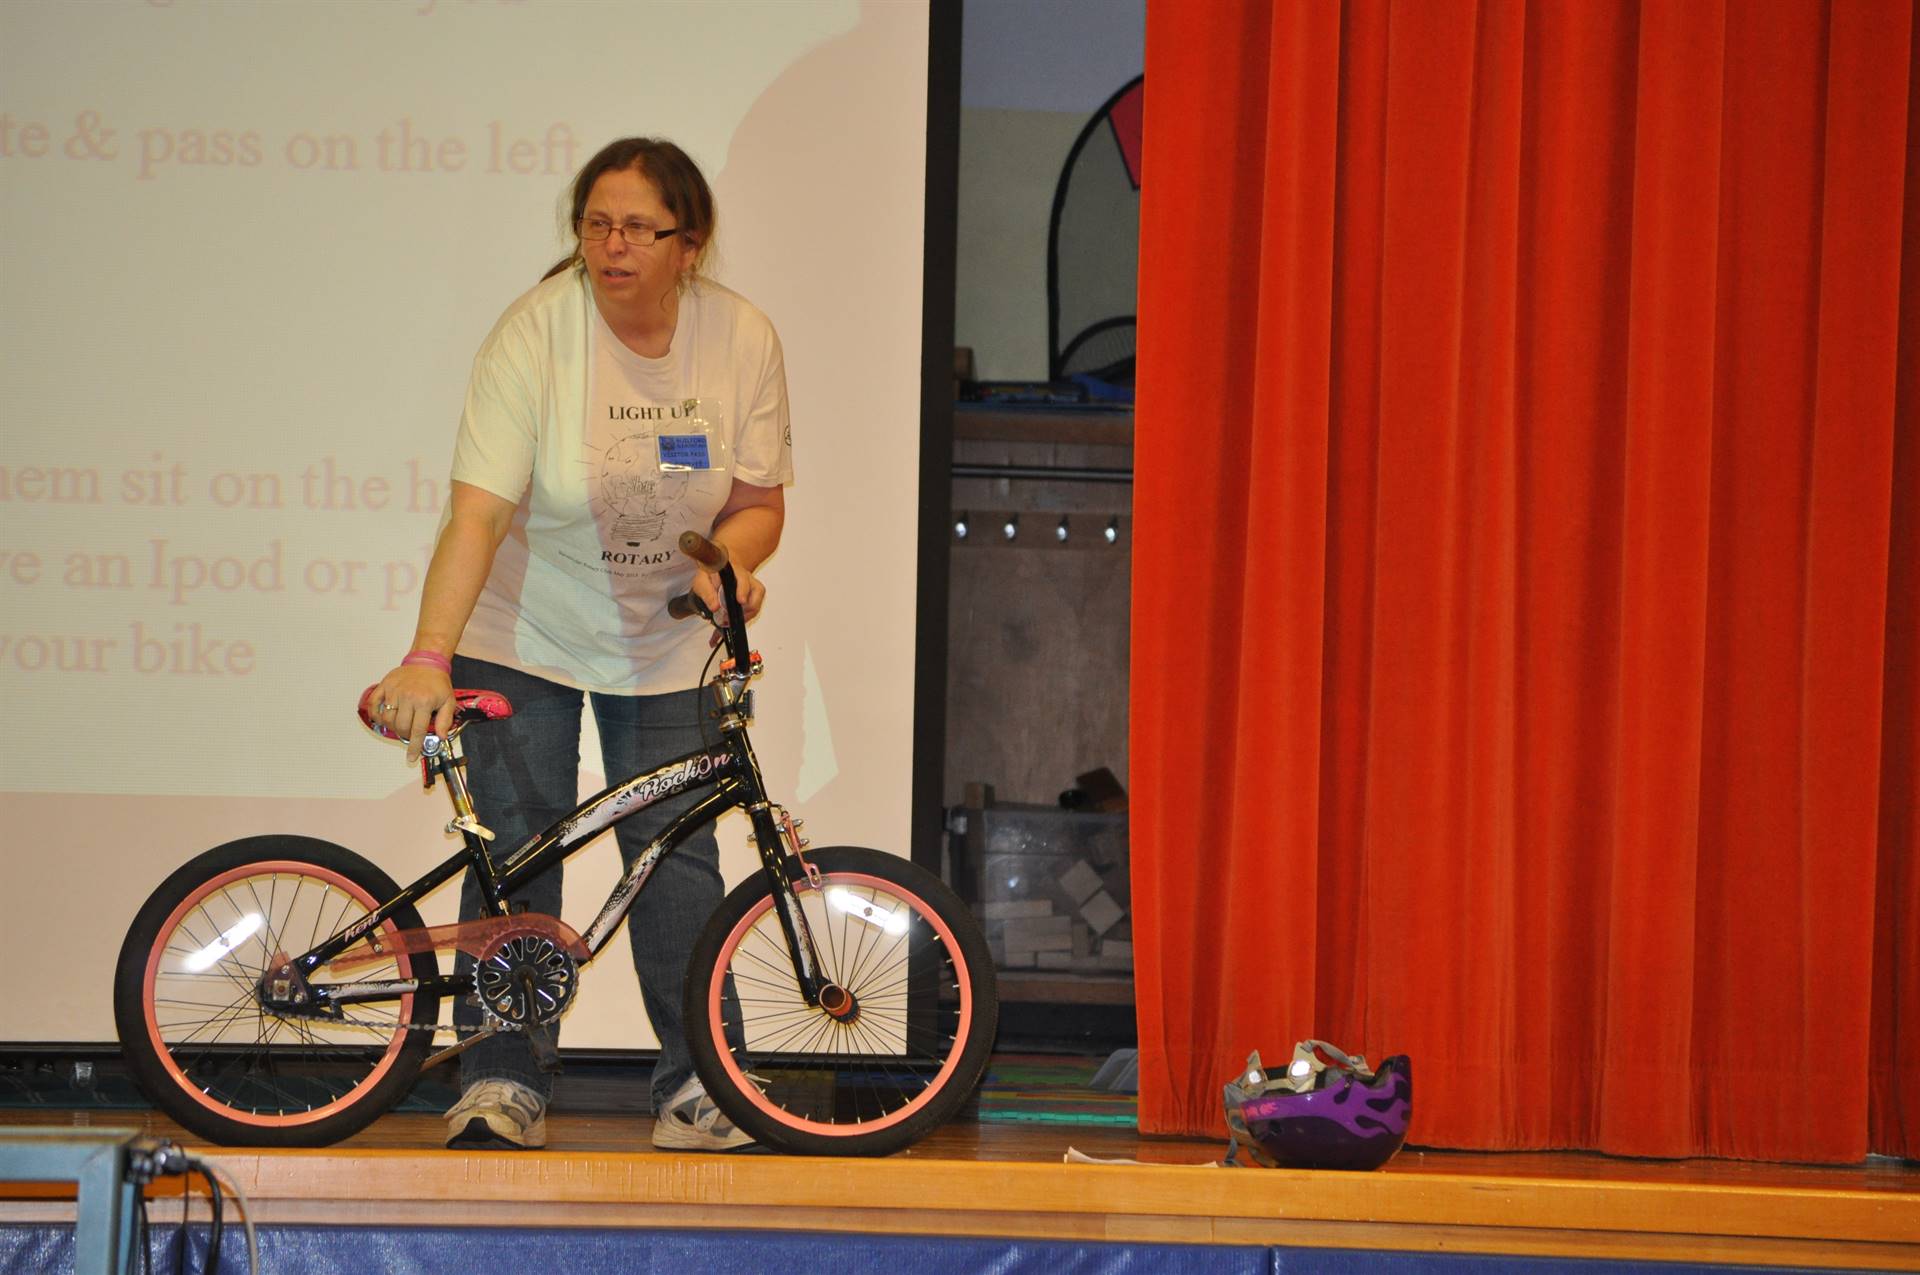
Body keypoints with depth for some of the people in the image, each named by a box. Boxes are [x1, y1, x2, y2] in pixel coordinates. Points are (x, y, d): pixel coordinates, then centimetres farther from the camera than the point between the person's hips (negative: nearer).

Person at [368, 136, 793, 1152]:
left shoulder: (743, 340, -12)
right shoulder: (536, 334, -23)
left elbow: (759, 502, -2)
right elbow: (478, 512, -31)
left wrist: (724, 563, -25)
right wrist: (428, 659, -41)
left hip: (666, 641, 2)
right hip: (525, 631, -2)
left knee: (676, 851, -2)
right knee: (513, 849, -6)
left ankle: (698, 1085, 5)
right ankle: (501, 1086, 1)